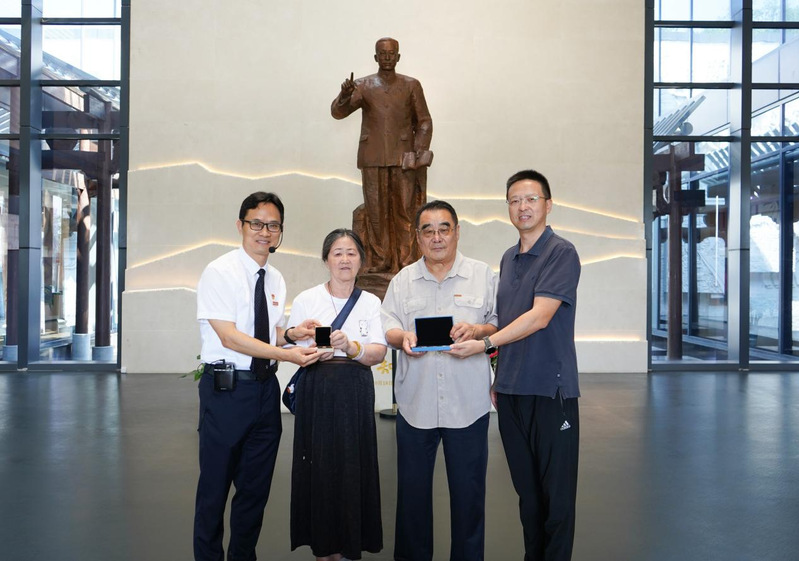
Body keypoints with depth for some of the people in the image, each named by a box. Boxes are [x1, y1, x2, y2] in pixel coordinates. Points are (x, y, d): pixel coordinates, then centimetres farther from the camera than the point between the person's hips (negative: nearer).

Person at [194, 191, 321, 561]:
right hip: (227, 388, -6)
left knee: (256, 485, 15)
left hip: (265, 389, 6)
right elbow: (229, 337, -18)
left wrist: (291, 333, -6)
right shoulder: (219, 272, -11)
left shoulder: (275, 279, 9)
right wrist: (287, 353, -24)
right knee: (215, 484, 7)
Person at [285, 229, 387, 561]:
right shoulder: (305, 300, 3)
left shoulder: (371, 302, 8)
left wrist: (351, 347, -21)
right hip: (317, 391, -1)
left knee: (354, 465, 2)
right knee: (320, 467, 1)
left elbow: (379, 352, -2)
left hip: (356, 392, 2)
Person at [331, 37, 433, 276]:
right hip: (373, 159, 1)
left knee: (406, 210, -3)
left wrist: (419, 155, -2)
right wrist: (345, 95, -24)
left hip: (403, 158, -1)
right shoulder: (363, 86, 9)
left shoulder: (411, 86, 9)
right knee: (376, 211, 2)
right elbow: (337, 112, -2)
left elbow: (424, 122, 10)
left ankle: (407, 262, 3)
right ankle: (379, 261, 11)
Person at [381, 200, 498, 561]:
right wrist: (402, 337, -15)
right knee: (412, 487, 11)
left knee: (468, 488, 7)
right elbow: (386, 328, 6)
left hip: (467, 404, -2)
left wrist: (477, 330, -16)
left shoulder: (482, 275, 5)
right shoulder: (403, 280, 10)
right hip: (415, 403, 2)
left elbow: (501, 323, 3)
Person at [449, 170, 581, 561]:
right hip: (510, 389, 7)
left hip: (550, 388, -6)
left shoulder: (561, 253, -8)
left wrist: (486, 343, -21)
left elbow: (539, 317, -17)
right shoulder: (508, 258, 14)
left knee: (556, 493, 4)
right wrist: (498, 376, 13)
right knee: (526, 488, 15)